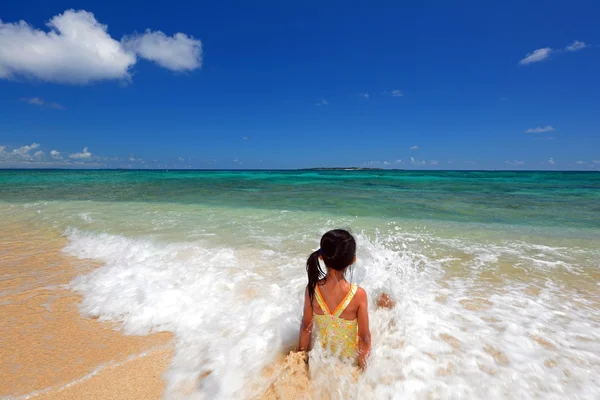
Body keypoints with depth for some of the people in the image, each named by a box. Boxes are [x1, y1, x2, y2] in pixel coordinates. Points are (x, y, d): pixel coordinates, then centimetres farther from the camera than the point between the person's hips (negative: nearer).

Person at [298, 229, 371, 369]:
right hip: (349, 358, -2)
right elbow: (364, 337, -19)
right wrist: (363, 366, 0)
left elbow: (306, 328, -9)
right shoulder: (358, 294, -31)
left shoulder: (312, 289, -23)